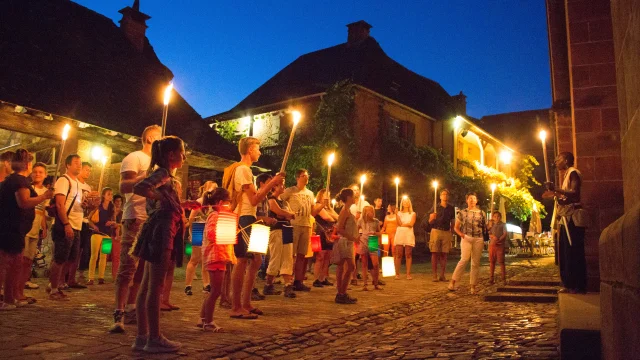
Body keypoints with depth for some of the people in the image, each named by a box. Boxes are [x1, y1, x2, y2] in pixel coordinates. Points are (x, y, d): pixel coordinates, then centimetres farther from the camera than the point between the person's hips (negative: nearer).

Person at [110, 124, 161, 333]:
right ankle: (119, 315, -10)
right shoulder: (134, 158, -3)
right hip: (136, 219, -8)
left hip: (152, 221, 8)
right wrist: (148, 176, -25)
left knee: (141, 269, 9)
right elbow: (124, 187, -15)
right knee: (127, 267, -10)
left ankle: (131, 310, 16)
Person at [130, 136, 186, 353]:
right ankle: (154, 338, 2)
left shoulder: (163, 175, 18)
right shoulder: (163, 173, -11)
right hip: (161, 231, -10)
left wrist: (178, 203, 20)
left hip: (160, 231, 10)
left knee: (147, 286, 10)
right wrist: (161, 197, -16)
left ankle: (142, 337, 16)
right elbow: (138, 188, -27)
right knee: (154, 287, -5)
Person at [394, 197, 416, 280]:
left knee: (408, 255, -3)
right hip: (399, 234, 0)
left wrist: (402, 224, 0)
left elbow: (411, 224, -4)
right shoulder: (399, 213, 14)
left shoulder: (413, 214, 12)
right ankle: (397, 274, -2)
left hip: (409, 235, 0)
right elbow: (399, 223, -3)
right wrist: (396, 213, -7)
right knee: (398, 255, -5)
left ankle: (408, 274, 0)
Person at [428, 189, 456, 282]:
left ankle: (442, 275, 8)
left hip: (446, 232, 2)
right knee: (435, 254, -4)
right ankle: (435, 276, 0)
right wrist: (432, 218, -19)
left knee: (444, 255, 2)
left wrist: (452, 235, 8)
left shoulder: (451, 208, 11)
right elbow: (430, 222, 4)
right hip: (436, 231, -2)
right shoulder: (435, 207, 4)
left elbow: (452, 222, 15)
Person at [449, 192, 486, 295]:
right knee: (464, 259, -18)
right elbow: (456, 227, 10)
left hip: (478, 239, 2)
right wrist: (461, 234, -6)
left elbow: (486, 227, 15)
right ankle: (453, 282, -11)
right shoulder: (462, 212, 8)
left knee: (475, 263, 2)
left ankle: (473, 286, 10)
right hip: (466, 238, -2)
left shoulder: (481, 213, 11)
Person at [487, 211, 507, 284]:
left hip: (500, 244, -3)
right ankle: (491, 277, 9)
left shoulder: (503, 225, 5)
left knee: (501, 261, -5)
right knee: (492, 261, 4)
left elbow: (505, 234, -4)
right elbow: (488, 234, 9)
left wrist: (498, 240, -19)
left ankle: (504, 278, 0)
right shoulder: (491, 225, 14)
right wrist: (493, 236, -13)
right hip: (492, 244, 3)